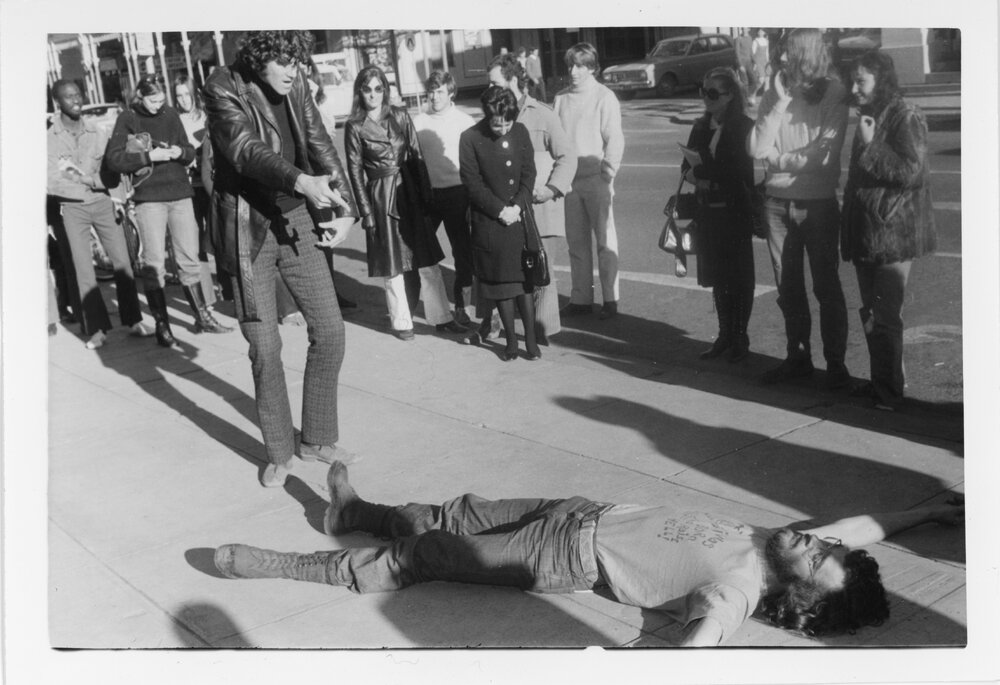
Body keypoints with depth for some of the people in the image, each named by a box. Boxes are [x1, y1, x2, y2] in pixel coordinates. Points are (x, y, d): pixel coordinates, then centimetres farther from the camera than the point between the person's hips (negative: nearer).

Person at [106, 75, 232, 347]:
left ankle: (202, 317, 16)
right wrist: (150, 155, -16)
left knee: (189, 259, 7)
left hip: (180, 194, 3)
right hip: (149, 198, -3)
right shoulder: (127, 119, 1)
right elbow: (114, 158, -7)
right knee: (154, 264, -2)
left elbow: (190, 151, 16)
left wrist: (179, 151, -7)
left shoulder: (171, 115, 11)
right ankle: (162, 324, 6)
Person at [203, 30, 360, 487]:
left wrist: (344, 210, 0)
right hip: (248, 230, -5)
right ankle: (279, 455, 16)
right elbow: (246, 151, -25)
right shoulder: (223, 88, -11)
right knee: (264, 347, -1)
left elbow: (320, 146, 10)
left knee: (330, 331, 2)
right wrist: (302, 182, -40)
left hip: (297, 221, 5)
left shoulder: (295, 85, 4)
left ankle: (317, 440, 19)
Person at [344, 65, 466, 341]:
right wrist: (366, 212, -8)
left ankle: (441, 318, 11)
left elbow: (416, 156, 5)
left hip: (411, 191, 3)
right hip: (381, 196, -3)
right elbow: (355, 171, -4)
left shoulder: (401, 116, 4)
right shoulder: (355, 127, -4)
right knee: (393, 264, 5)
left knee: (428, 259, 3)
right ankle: (401, 322, 18)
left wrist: (426, 194, -1)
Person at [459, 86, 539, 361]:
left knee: (525, 280, 4)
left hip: (521, 218, 2)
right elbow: (472, 184, -9)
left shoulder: (520, 132, 3)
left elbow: (529, 173, 3)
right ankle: (511, 341, 16)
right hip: (490, 224, -2)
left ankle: (530, 339, 12)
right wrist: (500, 210, -14)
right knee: (501, 283, 5)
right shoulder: (470, 139, -8)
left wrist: (518, 206, -11)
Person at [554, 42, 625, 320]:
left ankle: (610, 299, 9)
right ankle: (581, 298, 17)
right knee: (576, 241, 9)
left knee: (605, 240, 2)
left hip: (596, 179, -4)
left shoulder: (604, 97, -5)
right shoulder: (561, 98, 8)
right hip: (570, 179, 5)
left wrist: (606, 175, -12)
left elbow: (614, 140, -7)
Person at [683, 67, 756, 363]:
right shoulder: (701, 126, 10)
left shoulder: (744, 127, -8)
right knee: (716, 276, 11)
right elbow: (688, 165, 10)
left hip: (735, 212, -6)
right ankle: (725, 335, 22)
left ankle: (740, 338, 14)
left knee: (739, 276, 4)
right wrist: (694, 173, -13)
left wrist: (702, 172, -11)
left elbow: (739, 171, -14)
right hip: (708, 211, 6)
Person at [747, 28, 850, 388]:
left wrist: (778, 159, -7)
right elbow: (757, 149, -9)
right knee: (787, 287, 12)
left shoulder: (833, 94, -8)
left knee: (826, 285, 4)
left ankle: (836, 363, 14)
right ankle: (797, 357, 25)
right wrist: (780, 102, -15)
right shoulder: (773, 96, 3)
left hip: (818, 204, -4)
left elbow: (825, 155, -16)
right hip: (778, 202, 4)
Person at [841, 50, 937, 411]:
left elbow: (912, 171, -20)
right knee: (871, 312, 13)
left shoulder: (906, 117, -10)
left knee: (885, 314, -6)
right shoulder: (869, 116, 16)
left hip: (892, 232, -8)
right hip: (864, 231, 8)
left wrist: (871, 146, -20)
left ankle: (890, 390, 3)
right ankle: (880, 381, 24)